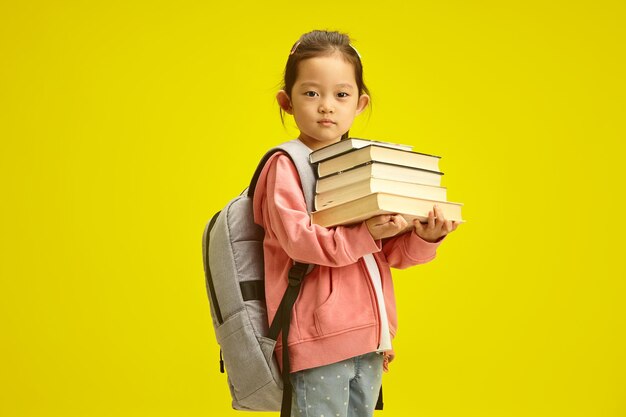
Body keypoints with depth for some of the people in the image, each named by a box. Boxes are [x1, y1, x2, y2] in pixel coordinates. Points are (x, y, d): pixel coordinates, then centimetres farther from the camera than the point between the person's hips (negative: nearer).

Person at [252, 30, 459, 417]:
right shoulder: (285, 166, -6)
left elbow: (392, 253, 14)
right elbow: (297, 238, -19)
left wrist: (423, 237, -6)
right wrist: (364, 236, -25)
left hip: (370, 340, 7)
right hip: (319, 338, -7)